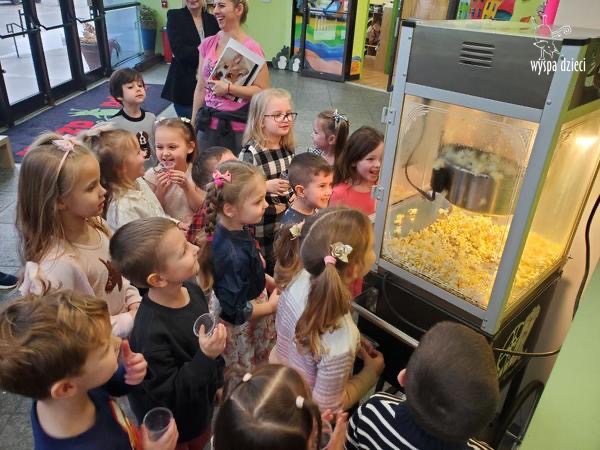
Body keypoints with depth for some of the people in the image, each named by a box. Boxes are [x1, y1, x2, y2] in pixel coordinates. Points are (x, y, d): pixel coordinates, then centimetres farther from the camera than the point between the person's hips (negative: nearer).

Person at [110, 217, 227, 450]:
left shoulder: (192, 290, -14)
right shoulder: (151, 332, -37)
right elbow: (168, 394, -28)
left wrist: (217, 382, 14)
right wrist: (205, 357, -39)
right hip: (172, 427, -6)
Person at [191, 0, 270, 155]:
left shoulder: (251, 48, -11)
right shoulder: (207, 44, 5)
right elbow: (200, 89, 10)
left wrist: (228, 88, -20)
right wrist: (193, 124, 11)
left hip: (238, 127, -5)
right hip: (208, 124, 5)